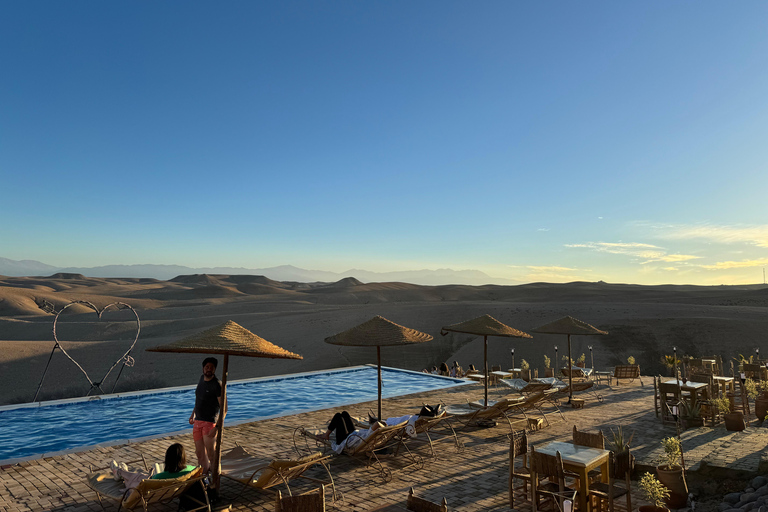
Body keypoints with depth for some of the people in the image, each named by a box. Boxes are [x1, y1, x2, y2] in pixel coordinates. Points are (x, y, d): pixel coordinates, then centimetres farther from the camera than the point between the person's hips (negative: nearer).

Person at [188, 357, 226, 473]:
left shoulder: (217, 385, -15)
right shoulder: (202, 378, 8)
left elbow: (224, 409, -17)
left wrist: (216, 427, -24)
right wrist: (193, 414, 23)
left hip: (210, 422, -7)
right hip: (197, 421, 7)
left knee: (211, 455, -3)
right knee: (200, 454, 14)